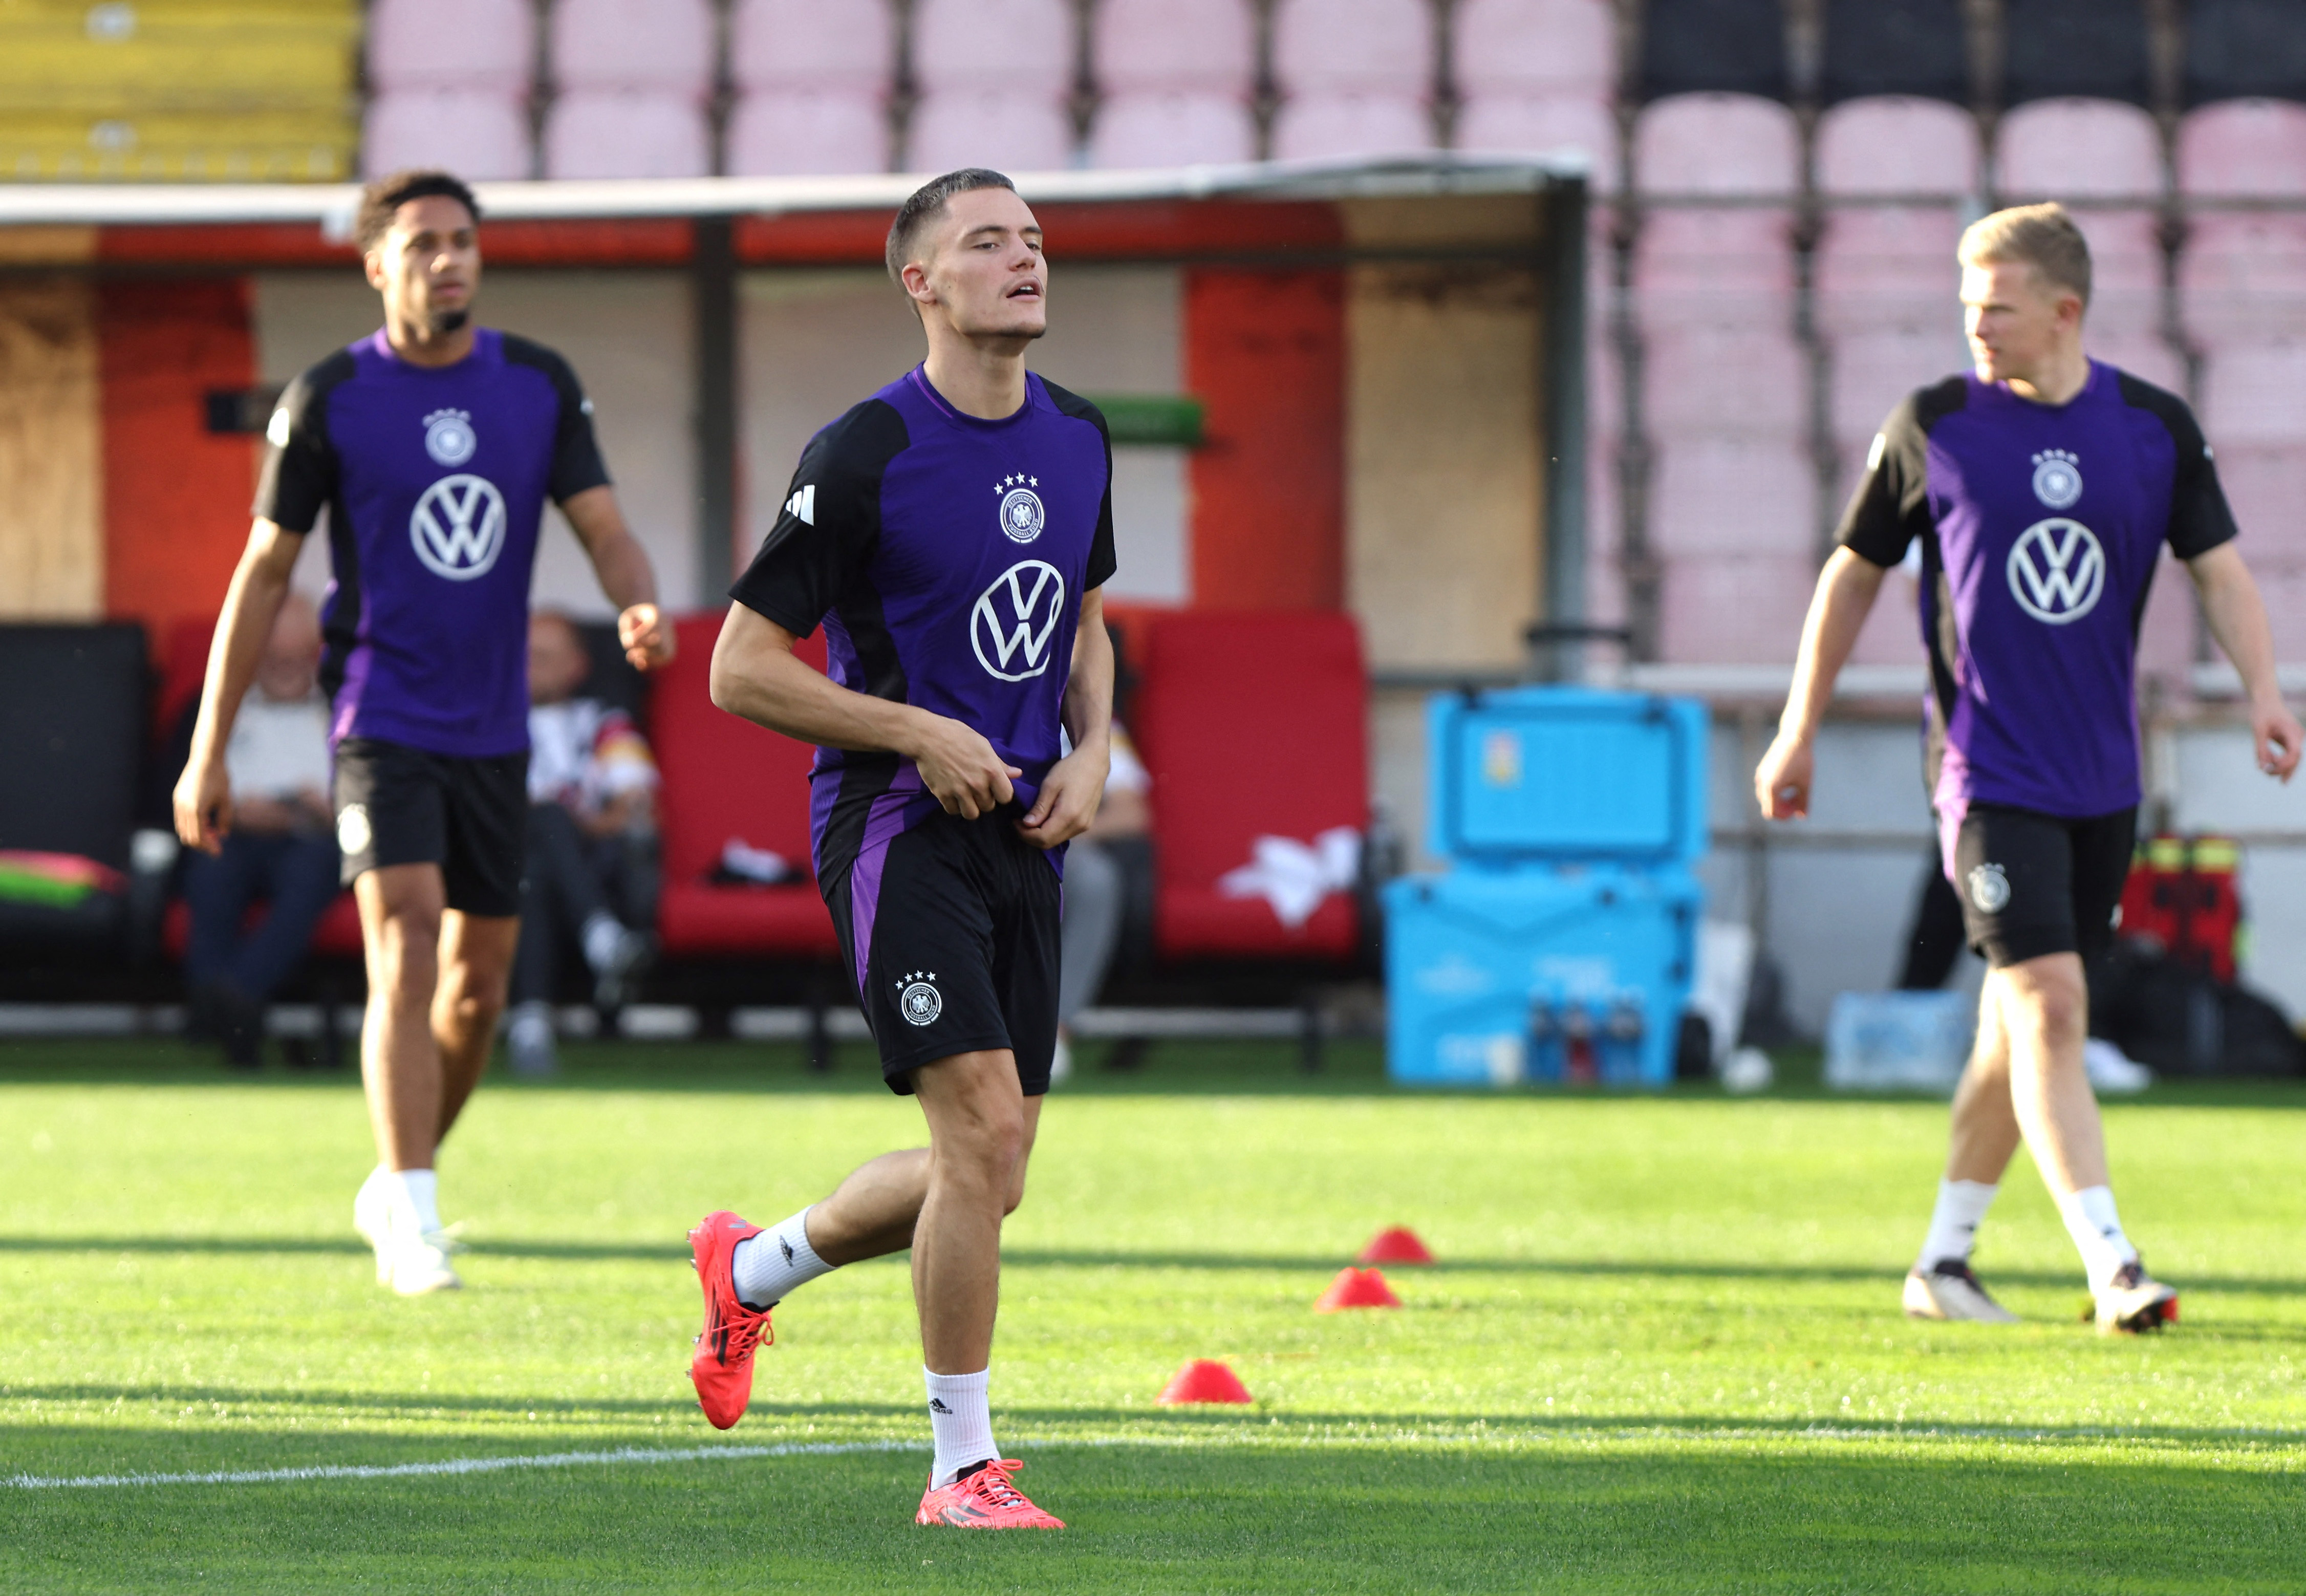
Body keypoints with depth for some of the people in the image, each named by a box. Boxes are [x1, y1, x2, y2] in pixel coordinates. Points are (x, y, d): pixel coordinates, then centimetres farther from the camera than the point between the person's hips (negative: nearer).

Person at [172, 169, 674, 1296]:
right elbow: (262, 574, 1)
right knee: (406, 955, -19)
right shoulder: (330, 402, -5)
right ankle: (411, 1225, -19)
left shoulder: (540, 387, 3)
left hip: (493, 732, 4)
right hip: (381, 724, -4)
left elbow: (606, 532, -2)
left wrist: (641, 610, -27)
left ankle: (395, 1185, 31)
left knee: (479, 986, 10)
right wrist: (208, 753, 0)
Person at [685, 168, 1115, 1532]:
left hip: (1022, 831, 7)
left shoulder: (1079, 440, 8)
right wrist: (924, 734, -16)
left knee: (987, 1180, 9)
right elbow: (741, 668, -10)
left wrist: (1091, 753, 5)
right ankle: (964, 1467, -8)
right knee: (985, 1122, -18)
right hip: (897, 822, -7)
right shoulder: (867, 457, -13)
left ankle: (754, 1266, 36)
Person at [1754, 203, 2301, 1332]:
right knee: (2049, 1006, -16)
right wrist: (1799, 730, 9)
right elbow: (1855, 572, 6)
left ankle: (1944, 1261, 23)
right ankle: (2111, 1266, -19)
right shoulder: (1932, 427, -3)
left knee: (2019, 1024, 10)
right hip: (1990, 767, -4)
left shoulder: (2156, 428, 2)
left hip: (2103, 775, 4)